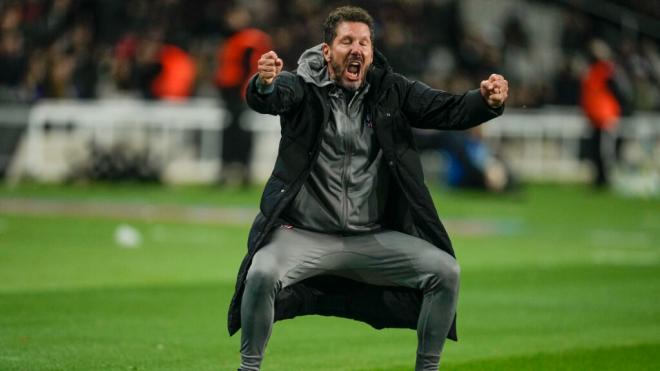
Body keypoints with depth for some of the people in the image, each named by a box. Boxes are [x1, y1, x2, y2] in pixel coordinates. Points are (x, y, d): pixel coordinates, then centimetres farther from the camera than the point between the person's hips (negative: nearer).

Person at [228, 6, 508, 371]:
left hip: (373, 238, 3)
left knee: (445, 271, -13)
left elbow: (449, 110, -6)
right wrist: (264, 84, -53)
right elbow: (268, 99, -27)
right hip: (305, 235, -3)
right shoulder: (302, 87, -6)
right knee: (262, 274, -31)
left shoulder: (391, 91, 2)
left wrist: (487, 101, -28)